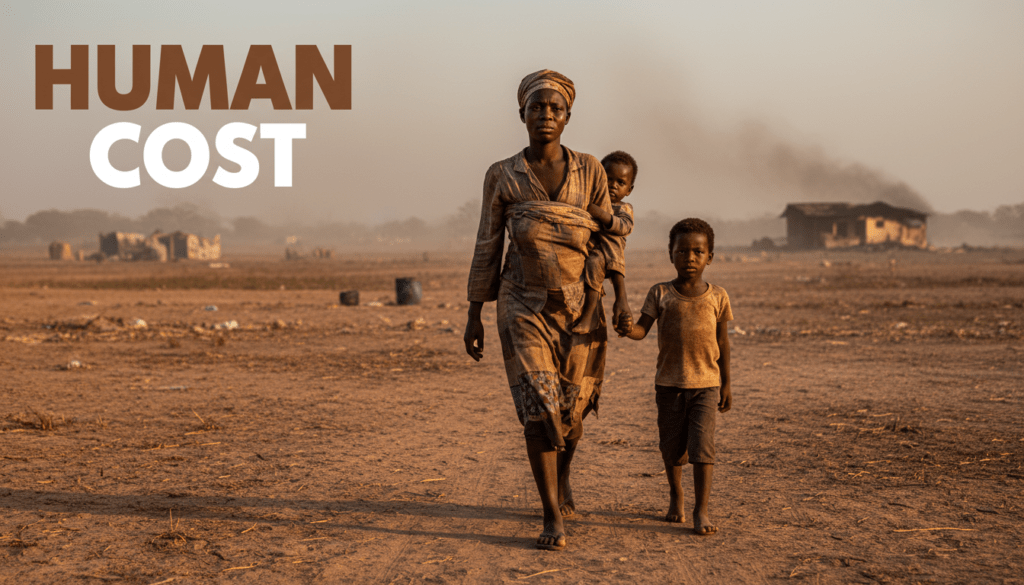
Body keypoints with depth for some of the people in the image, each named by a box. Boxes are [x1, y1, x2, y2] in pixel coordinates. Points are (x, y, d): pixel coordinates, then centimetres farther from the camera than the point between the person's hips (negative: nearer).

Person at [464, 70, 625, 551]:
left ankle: (562, 476, 42)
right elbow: (487, 249, 4)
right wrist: (474, 317, 3)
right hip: (524, 306, -1)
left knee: (571, 406, 10)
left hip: (579, 305, 2)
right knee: (537, 405, -12)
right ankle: (553, 517, -3)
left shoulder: (589, 171, 1)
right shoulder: (502, 176, 0)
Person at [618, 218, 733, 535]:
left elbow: (722, 341, 7)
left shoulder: (717, 296, 1)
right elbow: (642, 329, -7)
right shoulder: (661, 294, 0)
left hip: (706, 384, -1)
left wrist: (726, 383, 8)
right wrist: (628, 328, -30)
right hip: (669, 384, 1)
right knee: (671, 446, 12)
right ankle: (675, 495, 37)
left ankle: (701, 510, -5)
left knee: (702, 444, -11)